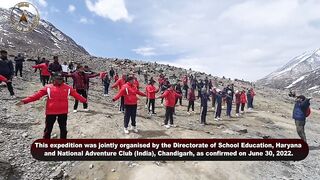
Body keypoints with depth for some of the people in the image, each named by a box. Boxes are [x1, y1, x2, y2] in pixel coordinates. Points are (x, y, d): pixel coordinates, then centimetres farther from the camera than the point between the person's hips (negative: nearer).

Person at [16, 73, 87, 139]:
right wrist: (25, 101, -12)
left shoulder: (67, 88, 0)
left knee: (63, 129, 14)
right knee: (48, 129, 11)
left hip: (63, 112, 2)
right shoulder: (48, 87, -4)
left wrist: (85, 100, 3)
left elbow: (76, 95, 5)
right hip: (50, 112, -1)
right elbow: (37, 95, -6)